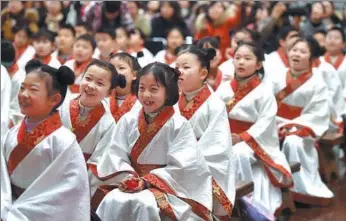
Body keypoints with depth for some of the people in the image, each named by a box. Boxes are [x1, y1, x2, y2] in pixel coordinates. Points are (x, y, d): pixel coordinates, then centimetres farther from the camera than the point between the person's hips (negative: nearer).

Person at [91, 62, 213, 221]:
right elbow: (116, 155, 2)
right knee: (113, 201, -29)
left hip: (165, 186, -3)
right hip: (130, 182, 3)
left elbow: (180, 168, -12)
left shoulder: (180, 125, -6)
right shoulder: (128, 120, 7)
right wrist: (127, 178, -18)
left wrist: (147, 181, -21)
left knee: (144, 204, -35)